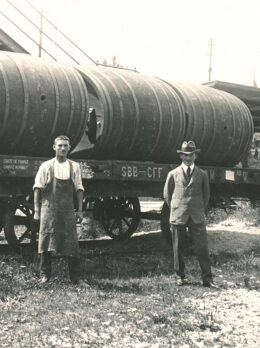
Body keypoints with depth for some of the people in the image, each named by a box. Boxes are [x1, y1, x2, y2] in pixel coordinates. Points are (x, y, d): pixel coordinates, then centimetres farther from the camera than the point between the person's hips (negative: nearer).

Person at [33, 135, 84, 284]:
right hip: (49, 209, -1)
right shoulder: (46, 166, 3)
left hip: (68, 210, 1)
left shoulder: (74, 166, 7)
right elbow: (38, 188, 3)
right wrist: (36, 209, -3)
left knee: (71, 242, -1)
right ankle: (45, 274, 14)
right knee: (46, 241, 2)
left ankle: (75, 276, 7)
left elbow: (79, 189, 8)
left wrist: (80, 210, 2)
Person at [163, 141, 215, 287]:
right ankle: (180, 276, 17)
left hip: (197, 217, 0)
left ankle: (207, 278, 0)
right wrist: (174, 209, 8)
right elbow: (167, 194, 14)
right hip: (178, 216, 0)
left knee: (202, 247, -5)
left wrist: (201, 210, 10)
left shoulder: (202, 174, 10)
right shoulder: (173, 174, 8)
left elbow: (206, 194, 17)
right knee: (178, 248, 5)